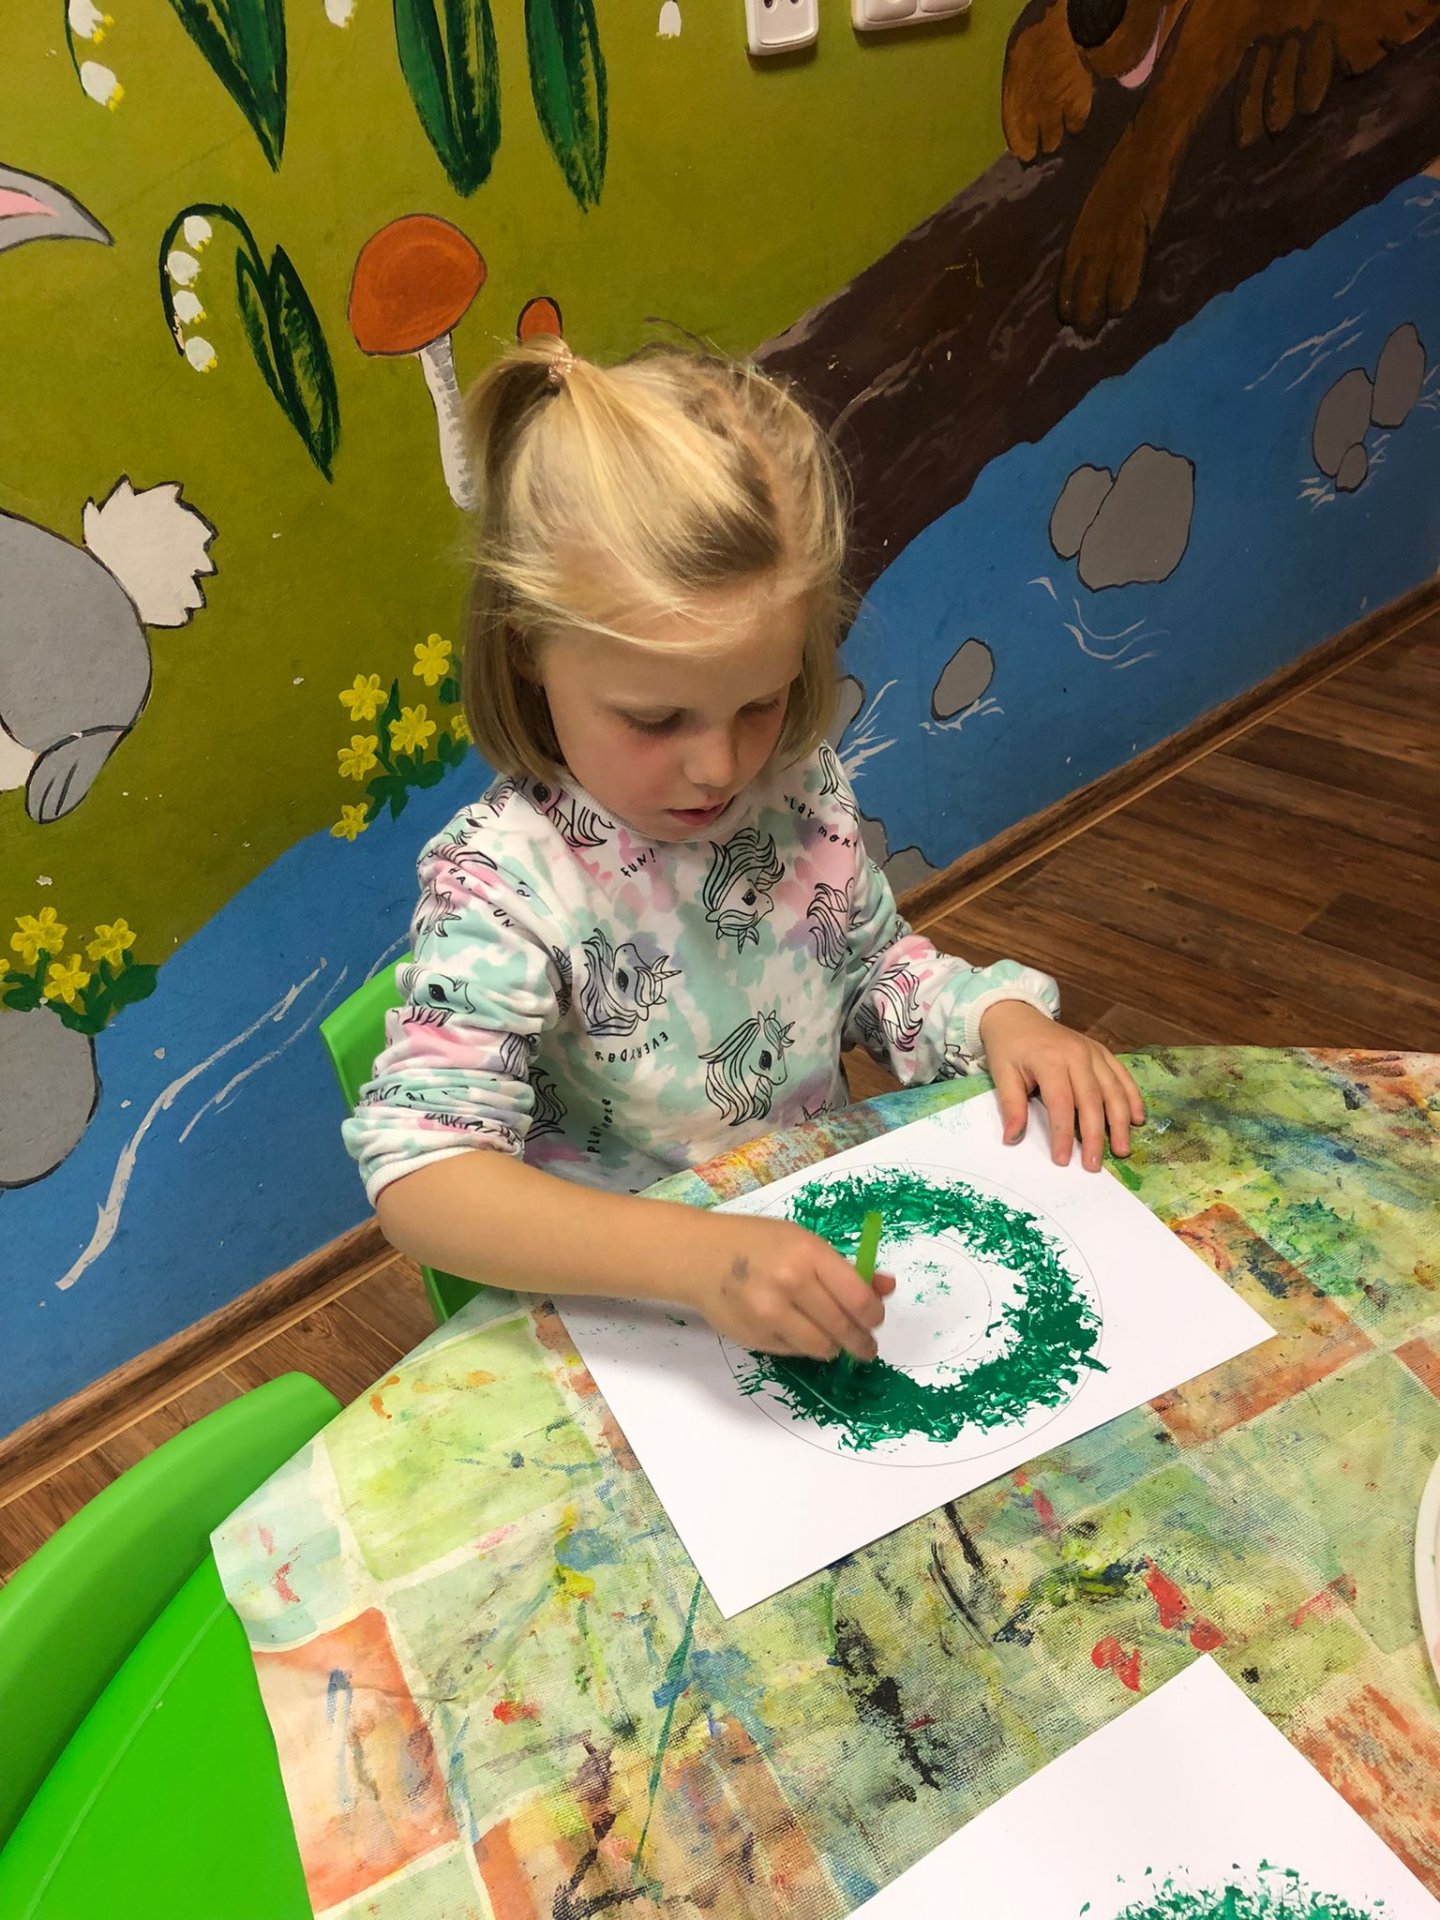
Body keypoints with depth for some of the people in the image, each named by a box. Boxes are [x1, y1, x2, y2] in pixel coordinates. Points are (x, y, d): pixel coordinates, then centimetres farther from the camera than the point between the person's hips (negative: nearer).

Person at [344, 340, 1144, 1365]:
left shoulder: (803, 785, -6)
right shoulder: (503, 879, -23)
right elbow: (419, 1175, -32)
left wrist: (999, 1014, -8)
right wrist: (696, 1256, -44)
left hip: (826, 1235, 5)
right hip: (625, 1310, -4)